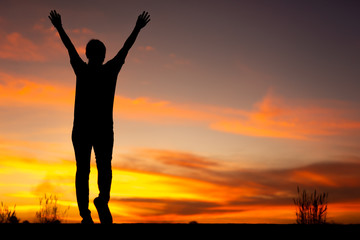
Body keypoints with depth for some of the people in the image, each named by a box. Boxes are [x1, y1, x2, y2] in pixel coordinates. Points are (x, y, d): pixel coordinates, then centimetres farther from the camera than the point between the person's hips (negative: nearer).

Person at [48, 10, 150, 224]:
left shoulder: (82, 70, 5)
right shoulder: (111, 70, 4)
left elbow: (70, 47, 18)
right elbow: (126, 48, 15)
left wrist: (59, 28, 32)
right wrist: (137, 28, 26)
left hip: (81, 129, 1)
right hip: (104, 128, -1)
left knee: (82, 169, 2)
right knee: (104, 166, 2)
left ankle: (85, 213, -6)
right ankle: (103, 199, -25)